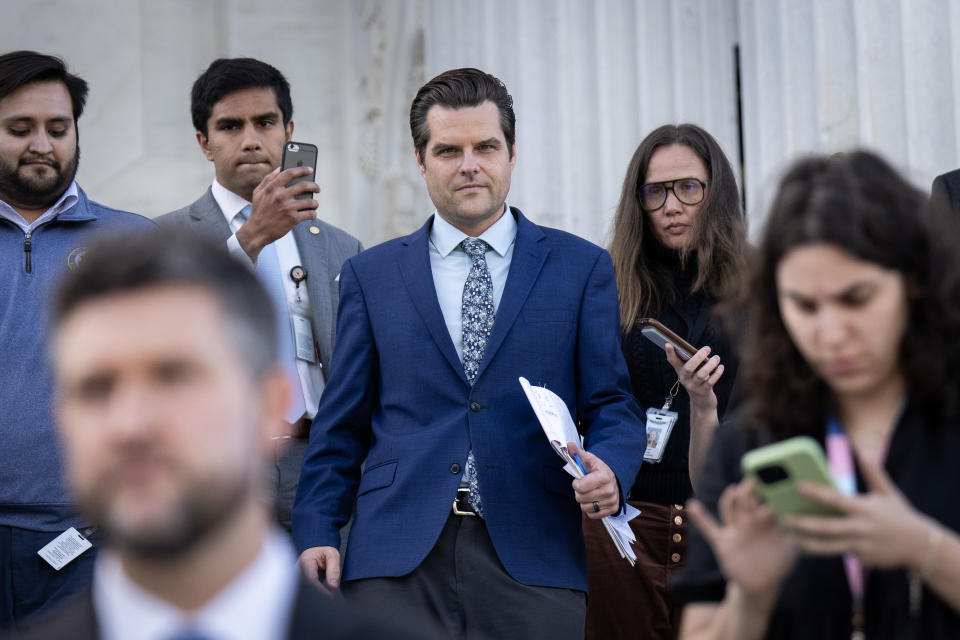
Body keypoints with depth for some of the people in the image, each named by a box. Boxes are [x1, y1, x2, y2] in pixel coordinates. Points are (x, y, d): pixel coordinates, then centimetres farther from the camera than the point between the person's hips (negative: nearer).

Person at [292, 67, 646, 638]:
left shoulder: (582, 268, 10)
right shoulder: (370, 276, 13)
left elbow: (612, 404, 7)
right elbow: (342, 424, 11)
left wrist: (610, 469, -15)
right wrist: (318, 532, -1)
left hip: (531, 564, 0)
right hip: (396, 565, 1)